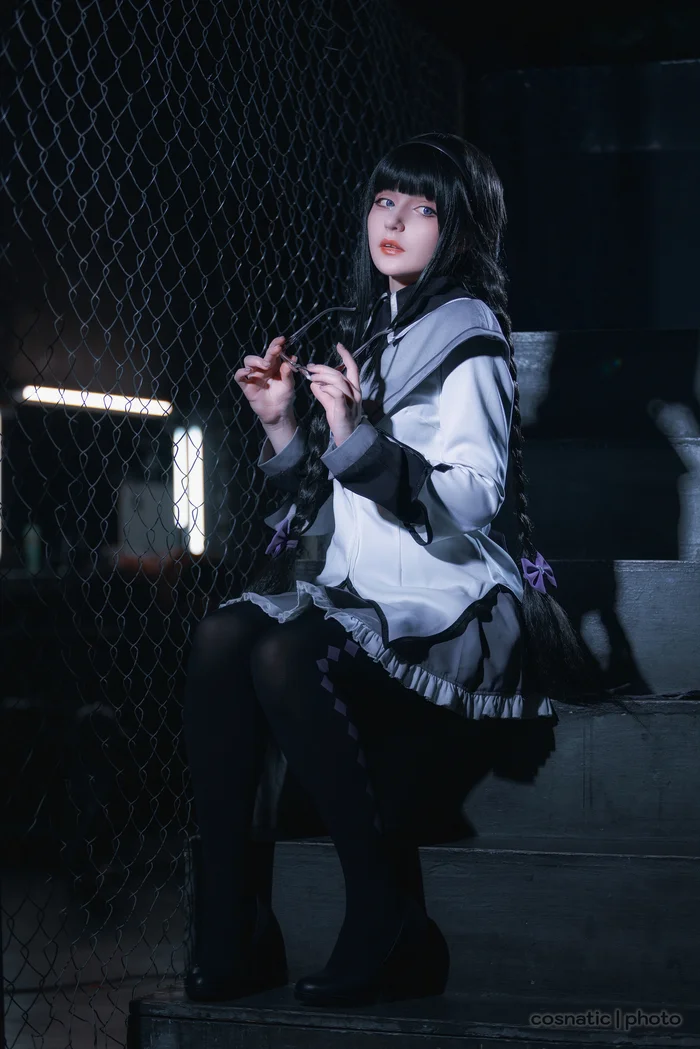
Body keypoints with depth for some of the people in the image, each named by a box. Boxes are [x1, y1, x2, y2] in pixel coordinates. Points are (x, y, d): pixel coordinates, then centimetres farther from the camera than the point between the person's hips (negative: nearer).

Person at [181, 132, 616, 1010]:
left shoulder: (467, 335, -4)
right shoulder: (370, 333, 19)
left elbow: (471, 501, -16)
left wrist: (359, 436, -24)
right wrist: (283, 426, 7)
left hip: (448, 601, -7)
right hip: (360, 591, 7)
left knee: (286, 658, -32)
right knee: (219, 638, -21)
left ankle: (390, 928, -23)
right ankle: (231, 927, -22)